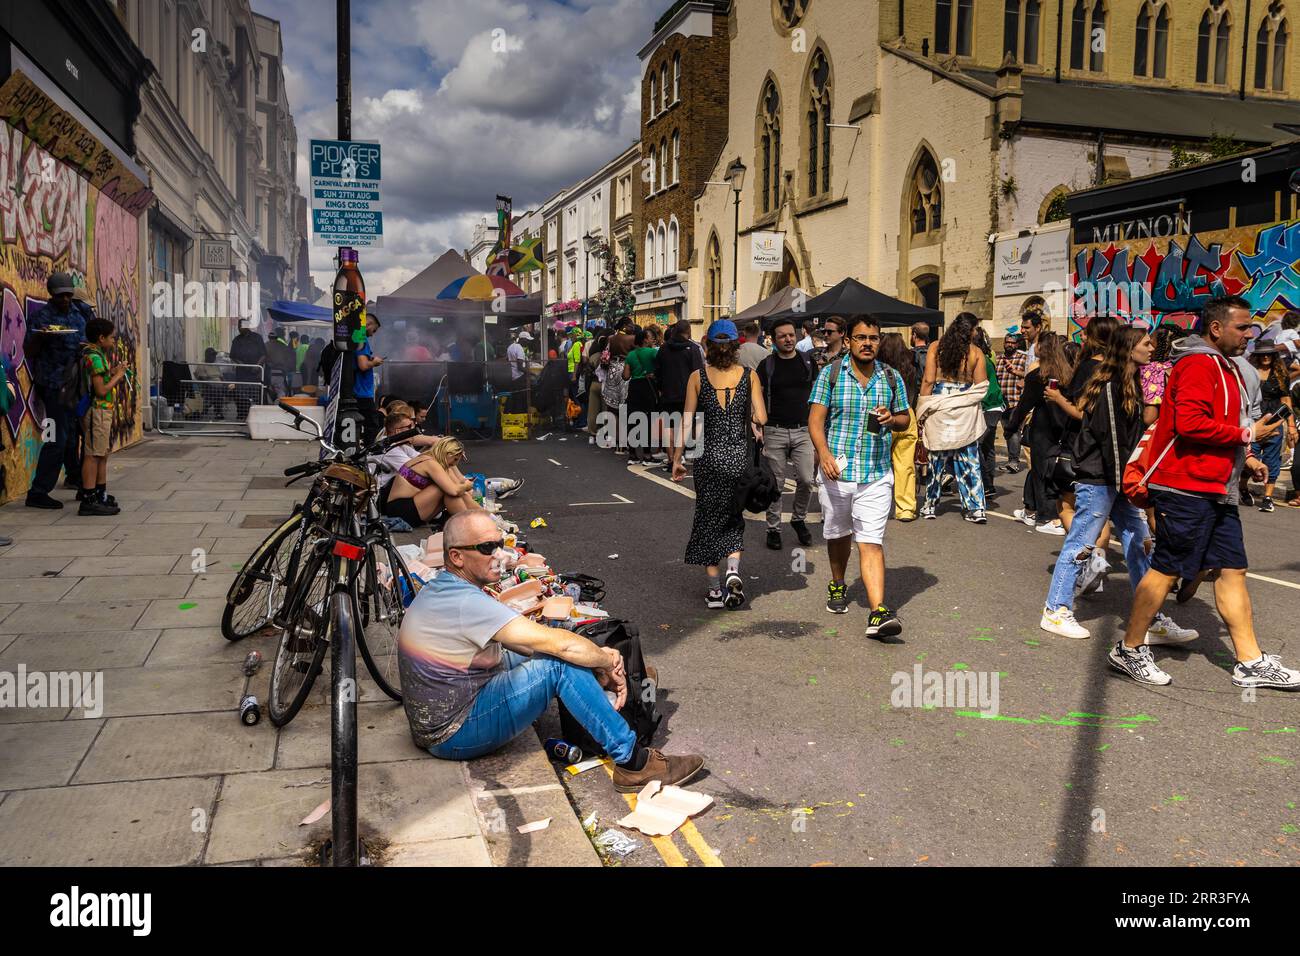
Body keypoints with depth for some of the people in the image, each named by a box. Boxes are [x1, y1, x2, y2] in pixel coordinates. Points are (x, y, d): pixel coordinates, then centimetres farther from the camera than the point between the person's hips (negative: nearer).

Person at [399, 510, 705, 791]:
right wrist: (609, 662, -10)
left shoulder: (442, 589, 5)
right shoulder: (466, 603, -27)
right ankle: (633, 763, -16)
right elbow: (559, 643, -29)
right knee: (560, 664, -21)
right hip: (453, 736, -10)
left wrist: (600, 660, -4)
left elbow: (529, 640, 5)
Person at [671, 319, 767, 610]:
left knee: (708, 517, 11)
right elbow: (761, 419, -6)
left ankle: (715, 589, 12)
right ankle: (733, 568, -7)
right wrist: (756, 432, 16)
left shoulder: (697, 377, -2)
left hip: (709, 455, 0)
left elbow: (687, 421, -4)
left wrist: (677, 458, 1)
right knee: (733, 516, 17)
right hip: (739, 455, 1)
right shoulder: (749, 376, -1)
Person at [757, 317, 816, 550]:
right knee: (775, 483, 3)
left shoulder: (807, 361, 7)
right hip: (775, 432, -1)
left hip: (803, 430, 1)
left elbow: (817, 393, 15)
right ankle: (773, 528, 15)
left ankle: (799, 518, 19)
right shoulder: (767, 365, 1)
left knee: (806, 480, -5)